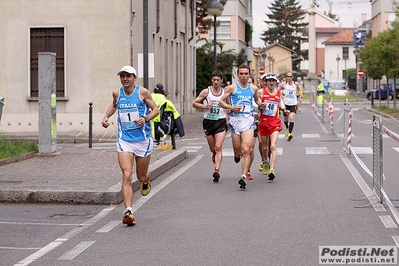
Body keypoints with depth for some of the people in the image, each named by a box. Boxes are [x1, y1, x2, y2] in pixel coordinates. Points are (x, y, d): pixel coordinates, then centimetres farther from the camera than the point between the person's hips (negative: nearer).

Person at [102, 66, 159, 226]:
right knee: (126, 176, -15)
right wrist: (106, 117, 9)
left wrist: (145, 118, -19)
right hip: (124, 141, 1)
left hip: (142, 140, -1)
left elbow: (156, 110, 0)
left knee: (141, 176, 14)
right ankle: (128, 212, -19)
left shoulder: (142, 92, -6)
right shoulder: (117, 93, 4)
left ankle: (146, 181, 53)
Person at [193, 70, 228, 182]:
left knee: (218, 147, -15)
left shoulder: (225, 93, 3)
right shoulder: (206, 92, 0)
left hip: (221, 122, -1)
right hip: (208, 122, 1)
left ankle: (216, 171, -19)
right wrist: (205, 106, -13)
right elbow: (194, 103, 3)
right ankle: (214, 154, 48)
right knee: (212, 149, 11)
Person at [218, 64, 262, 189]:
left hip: (248, 120, 1)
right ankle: (237, 155, 46)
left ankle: (244, 176, -15)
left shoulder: (254, 88, 10)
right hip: (235, 120, -1)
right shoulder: (232, 88, 1)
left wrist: (260, 104, 10)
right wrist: (231, 107, -12)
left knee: (247, 150, -13)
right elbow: (221, 102, 4)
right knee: (238, 150, 8)